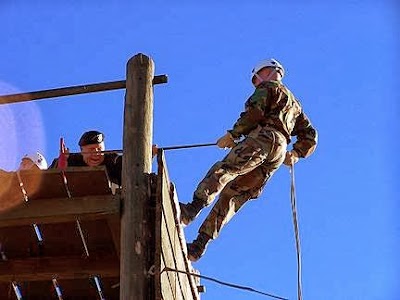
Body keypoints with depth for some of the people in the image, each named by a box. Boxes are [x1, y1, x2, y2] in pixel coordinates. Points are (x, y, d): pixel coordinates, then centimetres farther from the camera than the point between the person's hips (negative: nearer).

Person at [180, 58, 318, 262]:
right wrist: (297, 154, 28)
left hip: (264, 137, -7)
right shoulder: (294, 104, 41)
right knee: (233, 196, 0)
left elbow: (255, 111, -3)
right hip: (279, 152, 7)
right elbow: (310, 135, 36)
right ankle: (199, 245, -11)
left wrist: (232, 134, -4)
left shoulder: (269, 87, 16)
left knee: (222, 170, -27)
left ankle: (193, 208, -51)